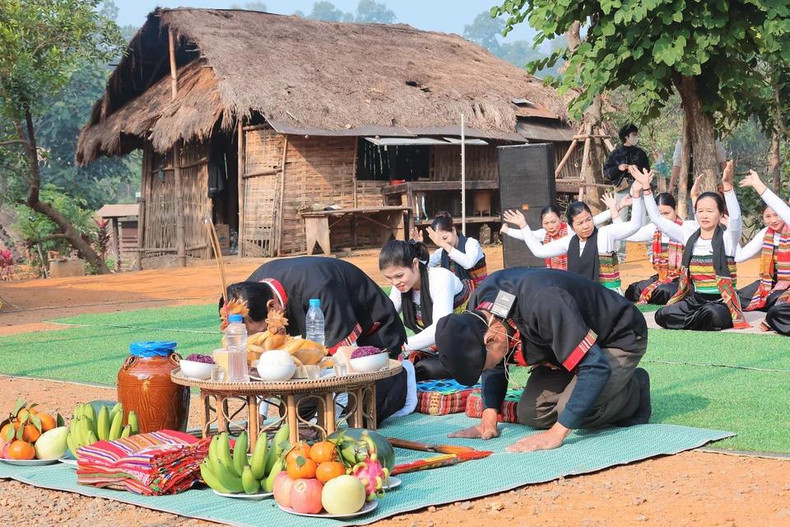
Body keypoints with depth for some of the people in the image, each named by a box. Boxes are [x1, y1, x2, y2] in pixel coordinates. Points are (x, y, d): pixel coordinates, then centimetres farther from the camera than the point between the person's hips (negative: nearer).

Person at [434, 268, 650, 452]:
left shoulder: (542, 303, -42)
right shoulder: (478, 309, -17)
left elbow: (596, 367, -40)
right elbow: (494, 368, 1)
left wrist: (555, 434, -40)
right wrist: (489, 419, -13)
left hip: (620, 338, -7)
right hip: (570, 342, 7)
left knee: (572, 408, -28)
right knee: (530, 413, -9)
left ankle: (635, 391, 0)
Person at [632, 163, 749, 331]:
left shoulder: (727, 238, -3)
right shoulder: (689, 236, 10)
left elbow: (735, 218, -24)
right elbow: (657, 218, 10)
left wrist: (727, 185, -37)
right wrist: (646, 187, 3)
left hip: (721, 302, -4)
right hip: (694, 300, 4)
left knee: (712, 313, -39)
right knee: (663, 315, -25)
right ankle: (702, 320, -6)